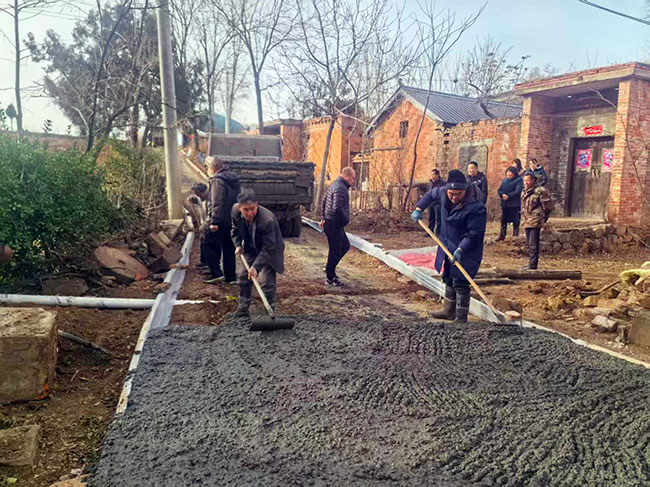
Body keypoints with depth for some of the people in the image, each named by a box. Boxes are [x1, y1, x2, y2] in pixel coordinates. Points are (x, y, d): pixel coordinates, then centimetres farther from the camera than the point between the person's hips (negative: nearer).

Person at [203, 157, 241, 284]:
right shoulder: (233, 179, 16)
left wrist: (214, 221, -22)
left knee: (208, 244, 1)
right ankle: (230, 276, 17)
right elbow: (238, 199, 21)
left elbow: (217, 203, -20)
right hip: (233, 220, 8)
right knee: (229, 248, 13)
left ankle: (216, 273, -5)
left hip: (221, 221, -8)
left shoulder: (217, 180, -12)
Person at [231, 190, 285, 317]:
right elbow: (235, 229, 4)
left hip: (269, 252, -6)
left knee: (267, 282, -10)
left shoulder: (267, 220, -38)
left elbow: (268, 248, -30)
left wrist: (256, 266, -33)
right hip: (251, 249, 6)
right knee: (244, 278, 11)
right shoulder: (236, 211, -20)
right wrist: (238, 245, -11)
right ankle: (242, 309, 28)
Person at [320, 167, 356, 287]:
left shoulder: (334, 185, 14)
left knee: (345, 246, 19)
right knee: (335, 250, 0)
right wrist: (346, 219, -14)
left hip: (329, 222, 10)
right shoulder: (341, 189, -20)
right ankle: (330, 278, 10)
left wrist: (324, 217, 25)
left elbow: (324, 202, 22)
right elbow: (337, 208, -29)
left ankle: (329, 269, 26)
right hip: (334, 224, -10)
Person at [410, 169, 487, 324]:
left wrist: (460, 249, -30)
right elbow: (431, 195, 16)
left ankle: (461, 318, 5)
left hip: (465, 250, -8)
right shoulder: (443, 192, -7)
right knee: (448, 278, 19)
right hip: (447, 247, 8)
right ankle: (449, 311, 35)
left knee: (460, 283, -7)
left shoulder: (476, 207, -27)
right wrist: (419, 209, 11)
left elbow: (474, 235, -24)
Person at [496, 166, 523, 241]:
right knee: (503, 219, 11)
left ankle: (515, 235, 14)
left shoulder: (519, 180, -5)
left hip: (514, 204, -5)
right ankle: (502, 235, 19)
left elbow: (518, 191, -16)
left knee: (515, 220, 2)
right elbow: (499, 190, 7)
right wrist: (502, 194, -14)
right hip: (504, 203, 5)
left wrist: (508, 196, -21)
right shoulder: (505, 180, 12)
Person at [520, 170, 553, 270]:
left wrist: (543, 218, -6)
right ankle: (531, 263, 24)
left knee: (533, 244, -9)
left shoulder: (540, 191, -11)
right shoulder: (524, 191, 15)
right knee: (529, 244, 15)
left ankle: (533, 265, -7)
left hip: (535, 222, -9)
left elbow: (548, 206, -9)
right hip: (527, 221, 9)